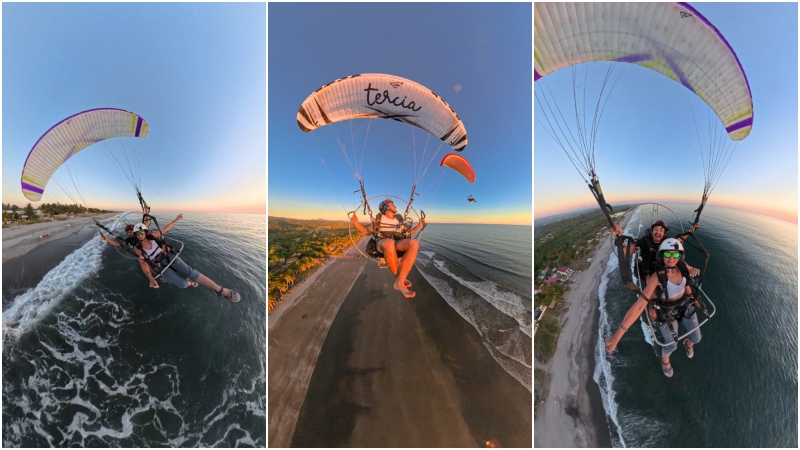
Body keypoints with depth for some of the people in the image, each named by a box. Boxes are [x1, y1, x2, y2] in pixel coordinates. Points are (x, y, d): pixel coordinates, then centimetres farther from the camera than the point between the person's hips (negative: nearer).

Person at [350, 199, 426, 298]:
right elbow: (366, 232, 22)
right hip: (381, 244, -3)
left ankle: (399, 282, -35)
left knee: (414, 243, -34)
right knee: (389, 243, -44)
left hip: (398, 244, 3)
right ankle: (400, 278, -23)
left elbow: (407, 233, 35)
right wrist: (356, 223, 5)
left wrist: (419, 226, 26)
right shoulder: (378, 219, 20)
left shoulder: (399, 220, 29)